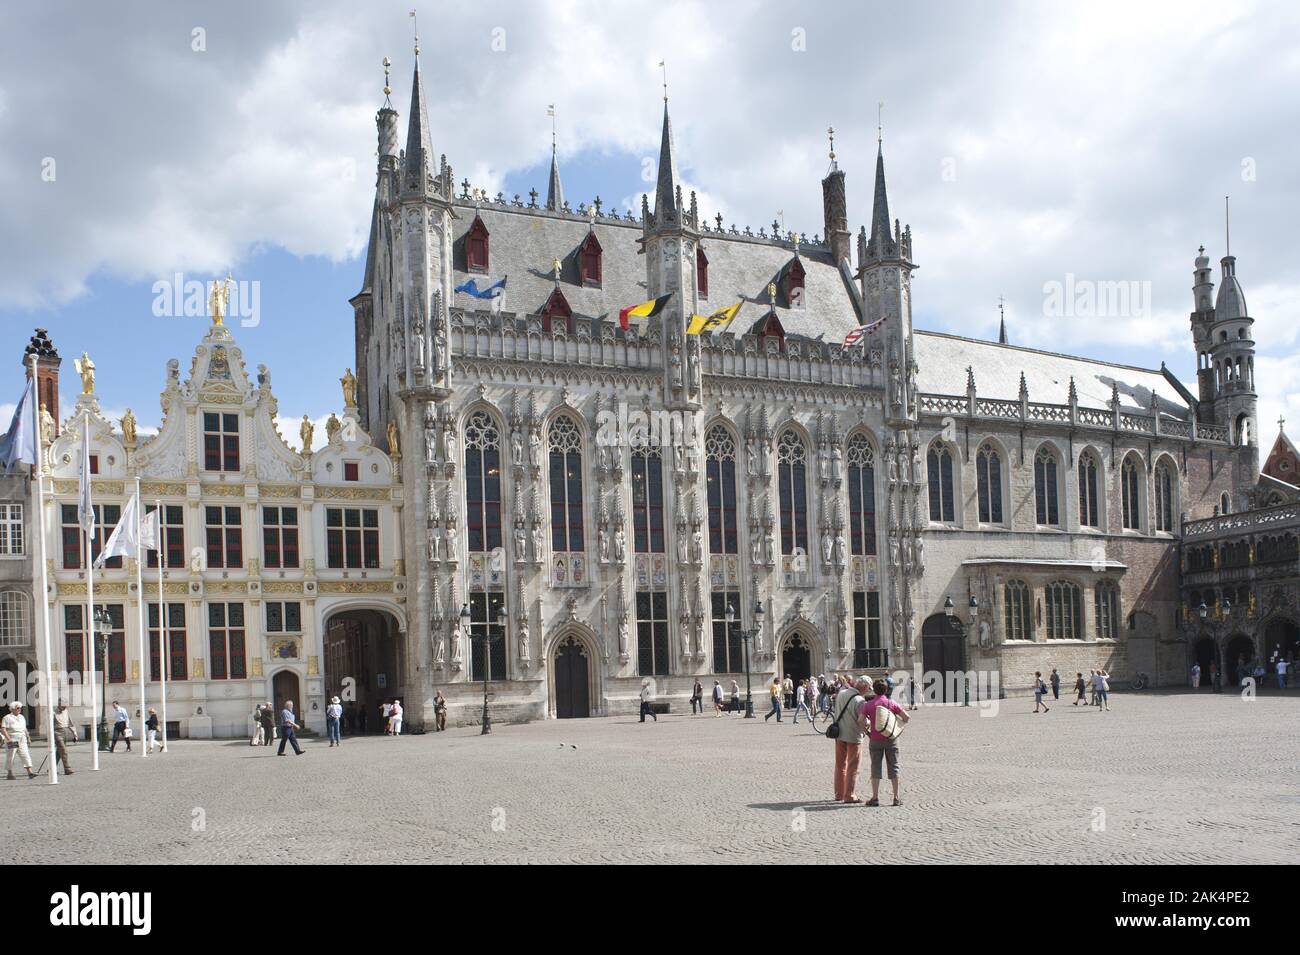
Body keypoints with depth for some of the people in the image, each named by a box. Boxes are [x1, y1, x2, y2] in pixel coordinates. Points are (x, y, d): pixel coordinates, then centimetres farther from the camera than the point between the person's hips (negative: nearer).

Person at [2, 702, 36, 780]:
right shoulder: (7, 718, -4)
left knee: (25, 755, -6)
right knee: (10, 757, 3)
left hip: (22, 740, 5)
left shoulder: (21, 717, 17)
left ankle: (30, 772, -13)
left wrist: (28, 737, 19)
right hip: (12, 740, -5)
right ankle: (9, 773, 16)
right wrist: (8, 738, -23)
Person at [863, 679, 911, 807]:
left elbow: (861, 721, -11)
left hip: (875, 740, 0)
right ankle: (896, 798, 8)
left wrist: (867, 727, 8)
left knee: (876, 767, 5)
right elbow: (906, 717, -4)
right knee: (893, 767, 7)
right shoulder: (892, 703, -3)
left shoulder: (868, 705, -4)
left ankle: (875, 798, 2)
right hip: (891, 739, 0)